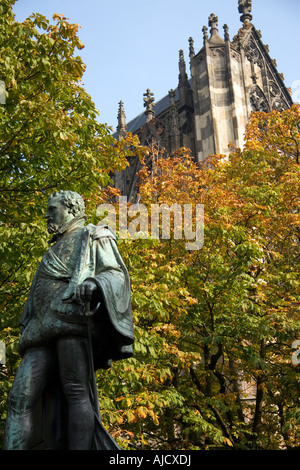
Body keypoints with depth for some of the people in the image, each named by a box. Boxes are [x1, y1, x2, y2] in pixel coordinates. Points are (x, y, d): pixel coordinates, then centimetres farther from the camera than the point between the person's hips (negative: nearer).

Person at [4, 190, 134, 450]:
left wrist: (93, 283, -22)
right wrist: (27, 335, 25)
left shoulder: (93, 236, 16)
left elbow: (116, 273, 0)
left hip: (73, 319, -7)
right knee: (20, 398, -8)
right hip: (44, 331, 7)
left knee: (76, 392, -18)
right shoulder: (54, 250, 38)